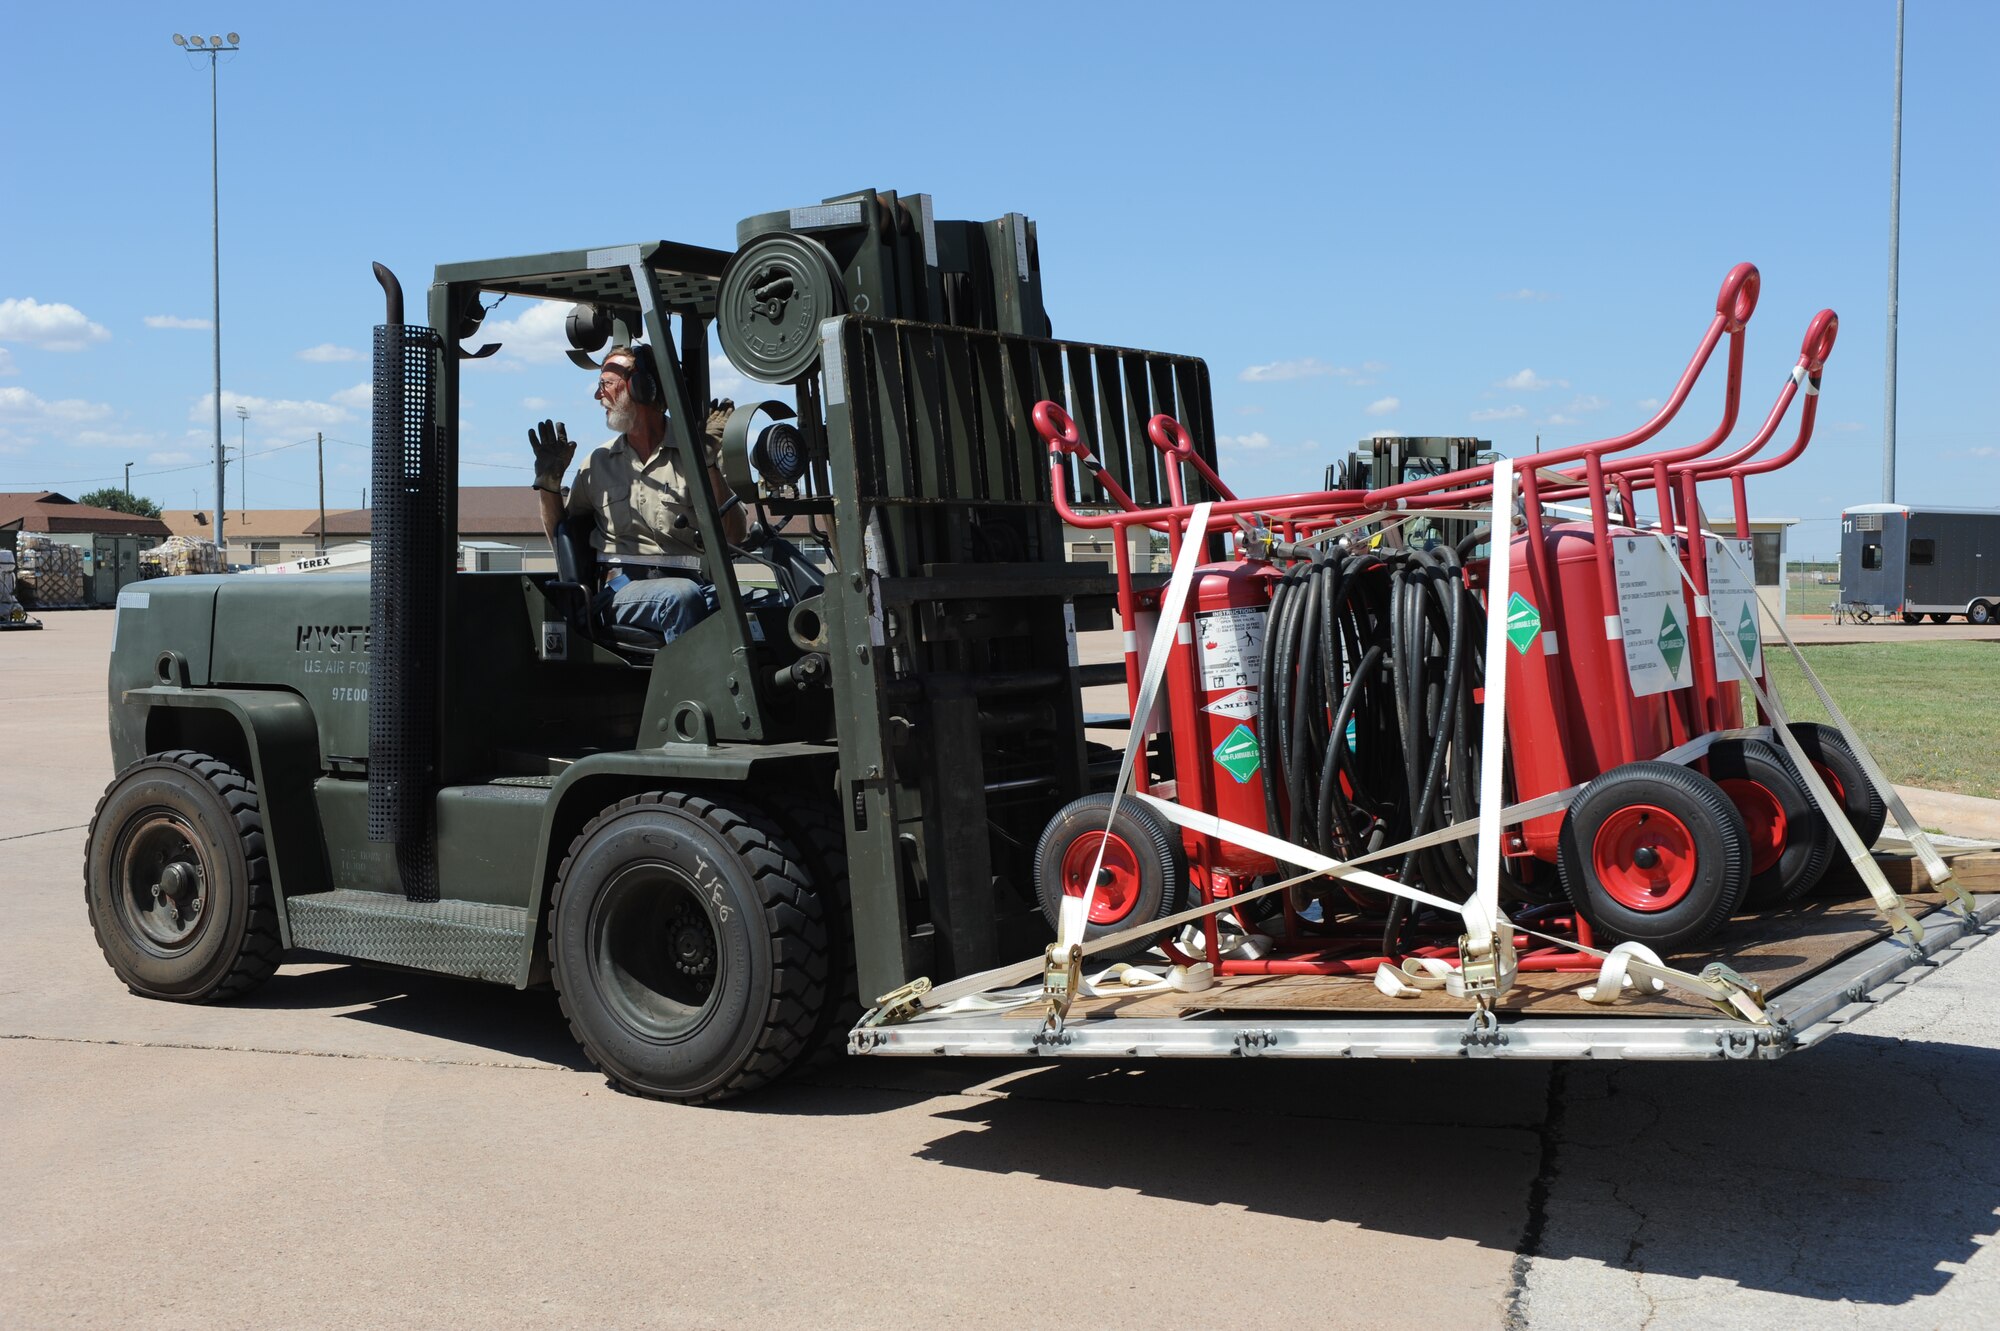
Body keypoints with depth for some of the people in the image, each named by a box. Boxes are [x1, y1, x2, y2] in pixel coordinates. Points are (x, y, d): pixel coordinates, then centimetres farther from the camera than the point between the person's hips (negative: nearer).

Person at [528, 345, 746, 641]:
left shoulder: (694, 453, 10)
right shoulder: (597, 463, 20)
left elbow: (734, 535, -1)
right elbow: (561, 539, 26)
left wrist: (709, 464, -10)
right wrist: (548, 484, 11)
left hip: (696, 581, -1)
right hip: (623, 587, 1)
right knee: (682, 596, -36)